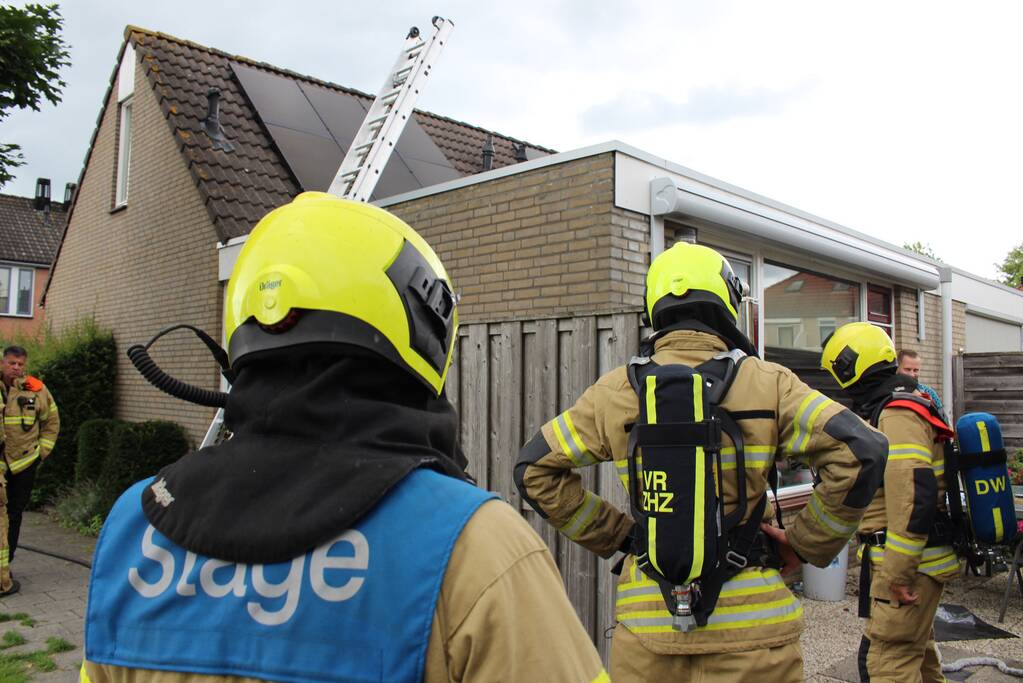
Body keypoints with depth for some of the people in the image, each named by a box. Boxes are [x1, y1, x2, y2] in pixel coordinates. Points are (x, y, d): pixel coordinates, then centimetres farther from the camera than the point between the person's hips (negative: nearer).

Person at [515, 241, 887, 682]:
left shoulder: (617, 390, -1)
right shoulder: (766, 383, -6)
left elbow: (535, 469, 1)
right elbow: (861, 452, -13)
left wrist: (612, 536, 6)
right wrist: (807, 545, -2)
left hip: (645, 619, 2)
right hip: (748, 624, -1)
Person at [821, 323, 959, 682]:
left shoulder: (897, 415, -19)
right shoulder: (909, 405, 16)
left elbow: (914, 495, -28)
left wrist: (897, 573, -26)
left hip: (909, 561, -11)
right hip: (919, 559, 11)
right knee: (916, 648, 23)